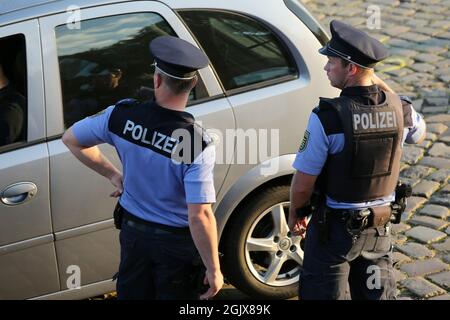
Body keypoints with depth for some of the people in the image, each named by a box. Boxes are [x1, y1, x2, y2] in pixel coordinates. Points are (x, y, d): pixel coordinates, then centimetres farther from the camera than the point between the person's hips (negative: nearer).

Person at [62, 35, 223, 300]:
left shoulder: (122, 115, -15)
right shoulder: (197, 144, -27)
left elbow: (71, 139, 2)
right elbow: (200, 216, -29)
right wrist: (214, 269, -18)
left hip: (133, 229, 4)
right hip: (178, 240, -4)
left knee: (132, 294, 22)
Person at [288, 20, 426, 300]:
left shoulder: (326, 118, -26)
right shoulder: (401, 109, -11)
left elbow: (303, 184, -19)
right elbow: (419, 134, 16)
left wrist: (295, 213, 2)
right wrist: (384, 89, 10)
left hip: (334, 227, -4)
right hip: (380, 225, 5)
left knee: (323, 293, 14)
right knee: (378, 294, 21)